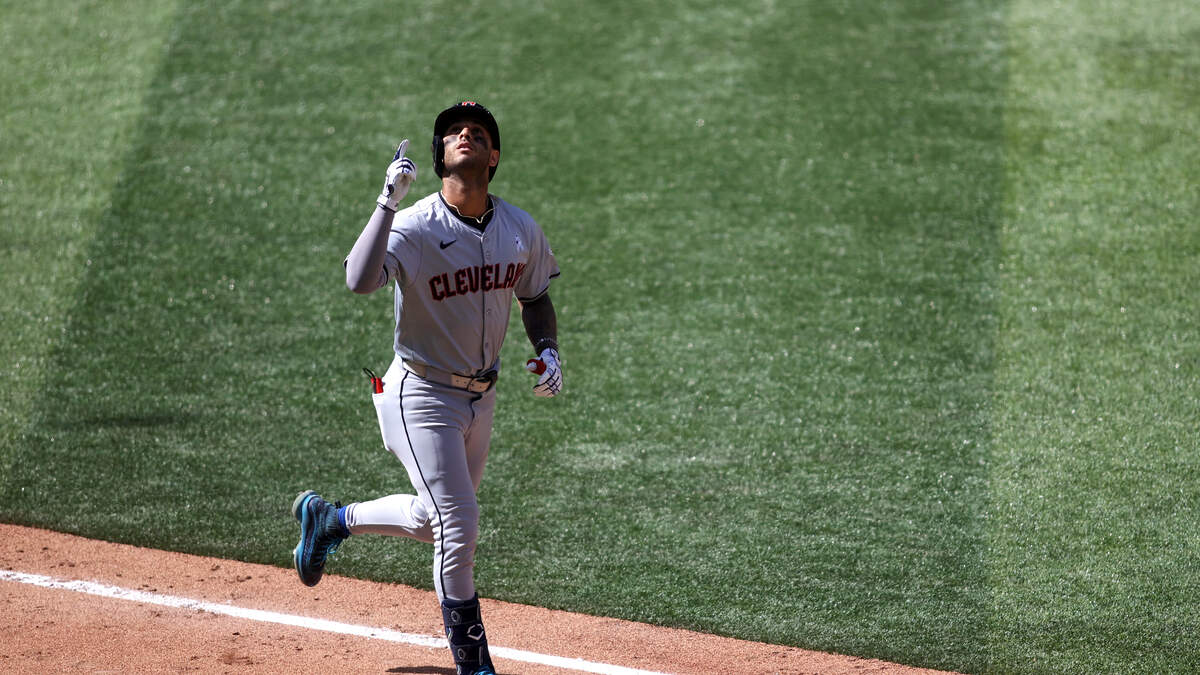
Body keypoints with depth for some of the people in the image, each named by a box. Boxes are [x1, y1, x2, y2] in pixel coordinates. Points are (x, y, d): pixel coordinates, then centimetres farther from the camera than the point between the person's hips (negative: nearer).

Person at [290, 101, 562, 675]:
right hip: (422, 397, -7)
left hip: (481, 397, 7)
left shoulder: (522, 231, -2)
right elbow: (359, 281, -38)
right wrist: (388, 201, -41)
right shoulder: (415, 227, -21)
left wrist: (547, 349, -3)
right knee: (458, 528, -9)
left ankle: (328, 518, 46)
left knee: (433, 521, 20)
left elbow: (535, 297, 15)